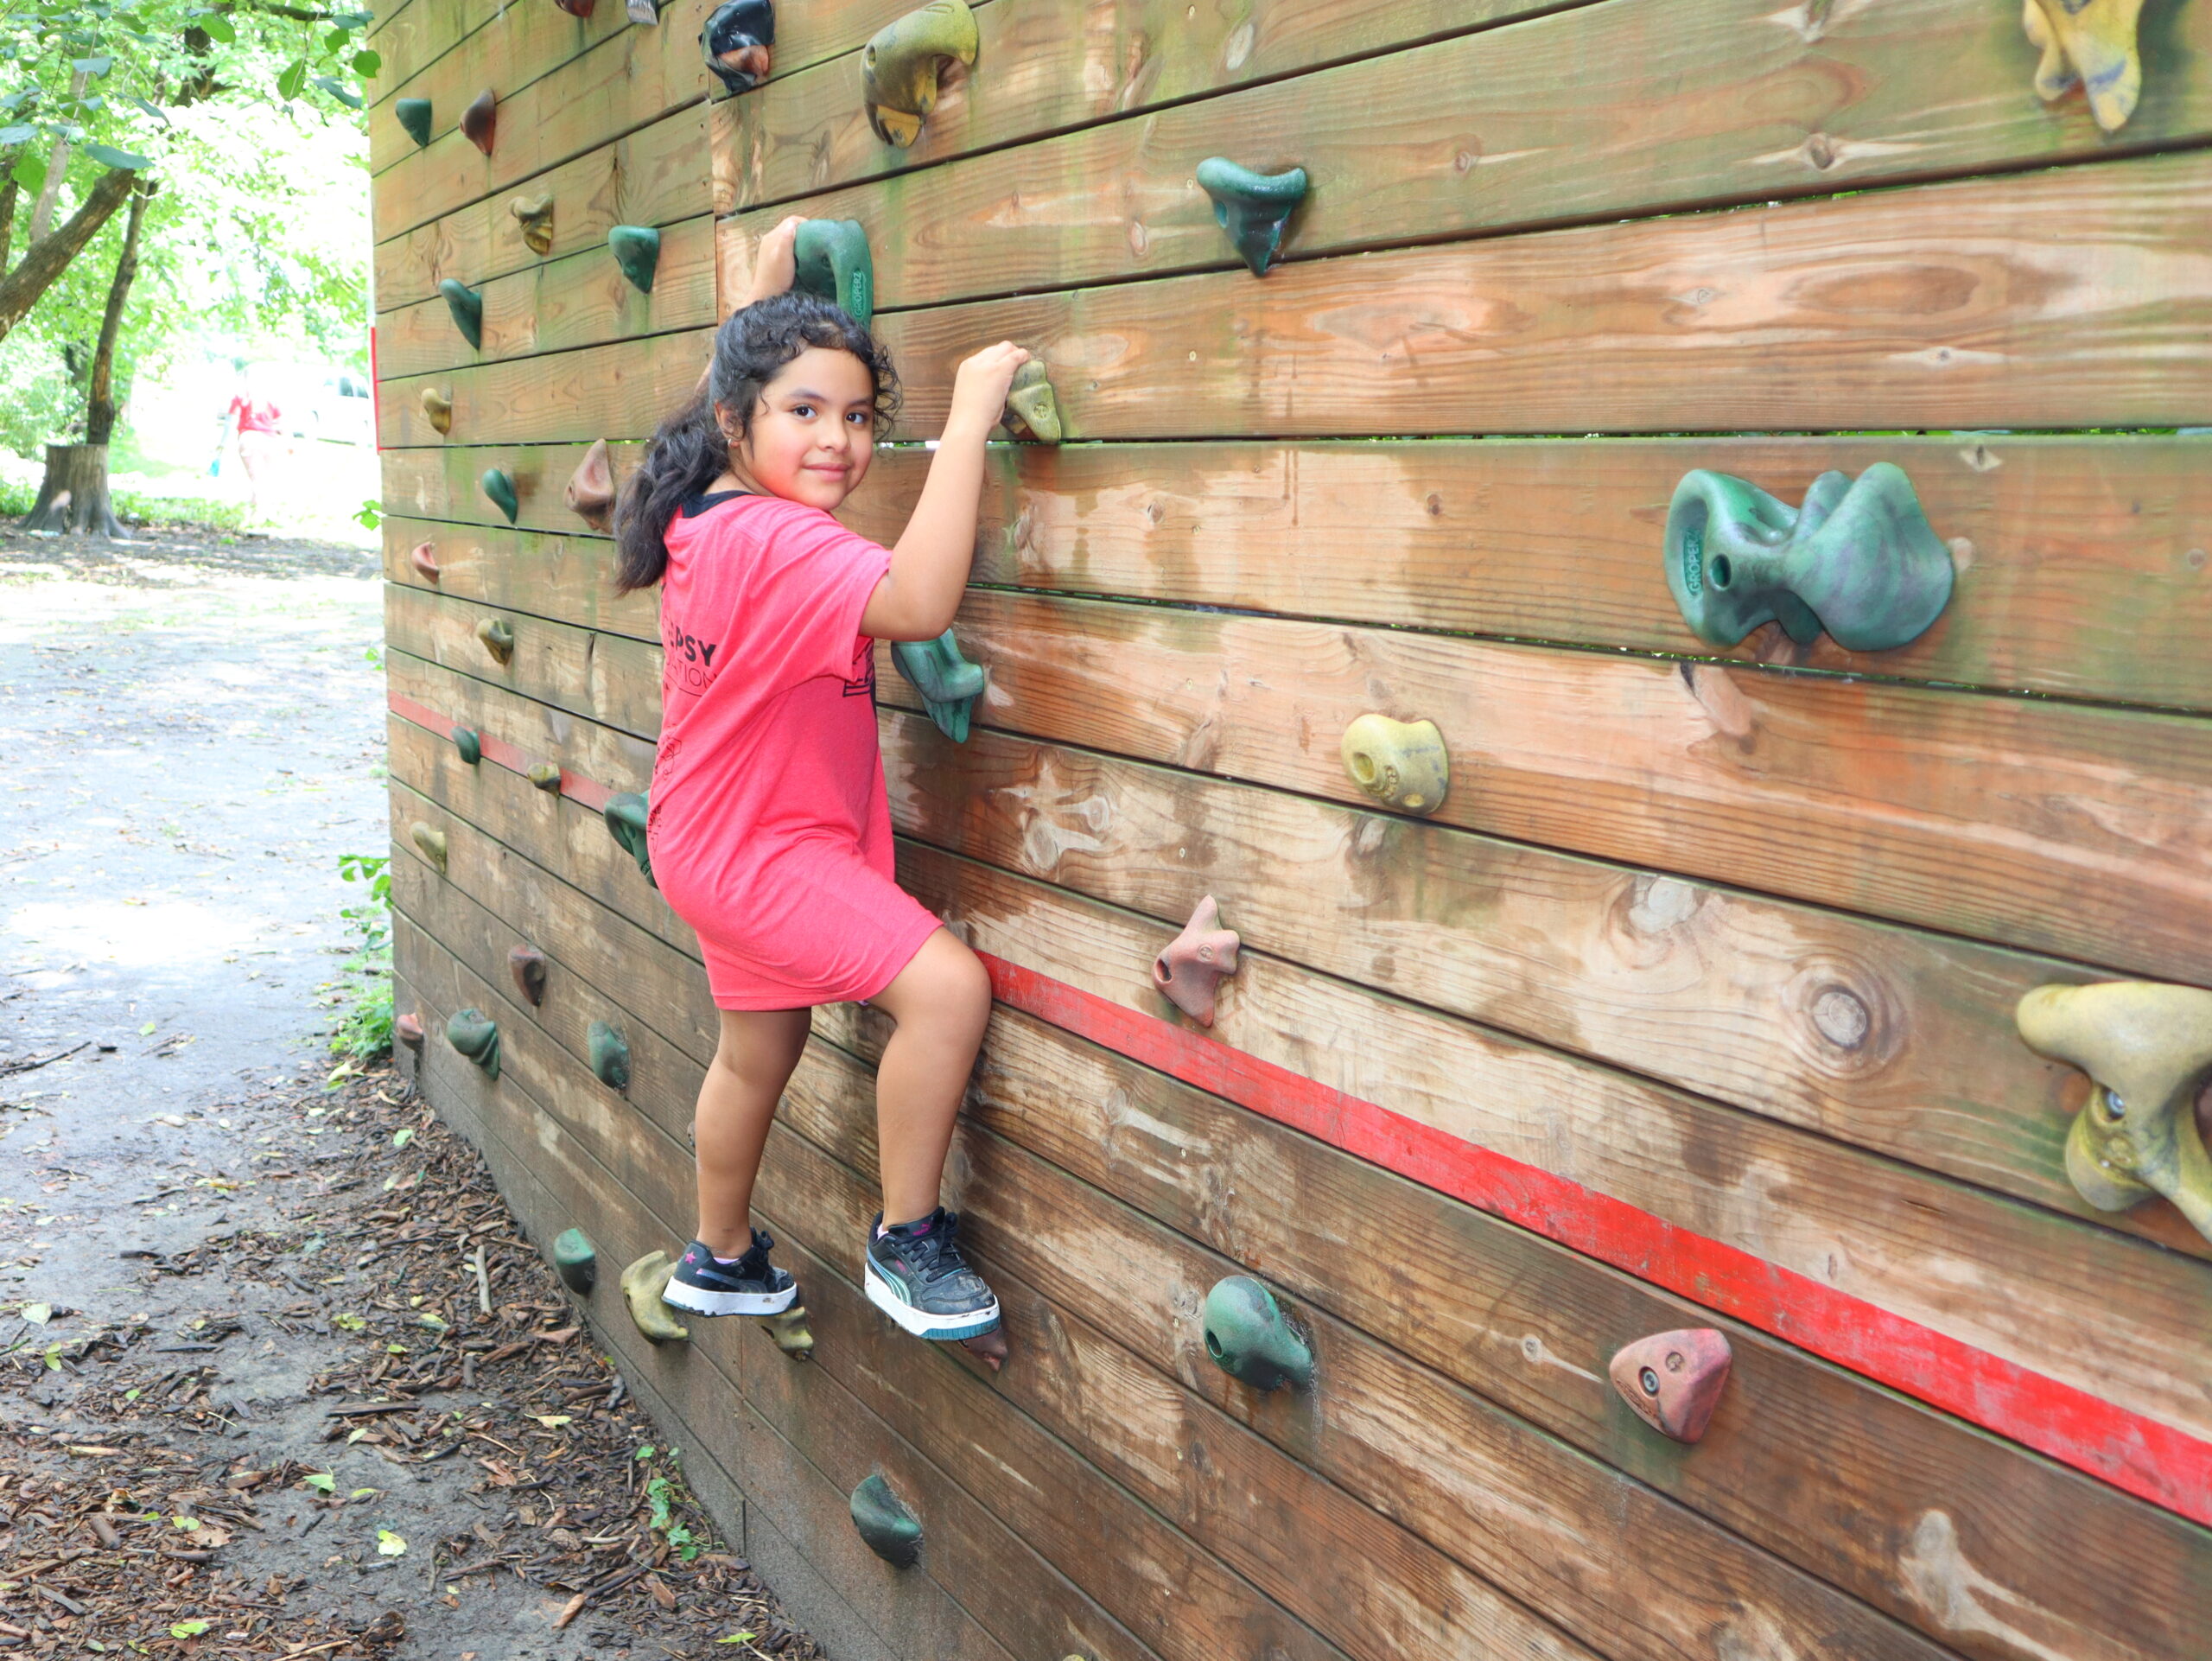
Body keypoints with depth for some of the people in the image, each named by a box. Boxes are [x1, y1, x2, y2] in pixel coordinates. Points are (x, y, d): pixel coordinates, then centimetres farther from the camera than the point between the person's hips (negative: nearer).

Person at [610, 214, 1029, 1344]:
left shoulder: (704, 513, 3)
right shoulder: (781, 543, -27)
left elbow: (741, 370, 25)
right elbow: (919, 601, -43)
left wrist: (769, 281, 26)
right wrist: (968, 422, -38)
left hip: (720, 839, 10)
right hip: (763, 848, -10)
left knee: (758, 1052, 25)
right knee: (947, 985, -20)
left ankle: (720, 1260, 44)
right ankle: (907, 1243, -5)